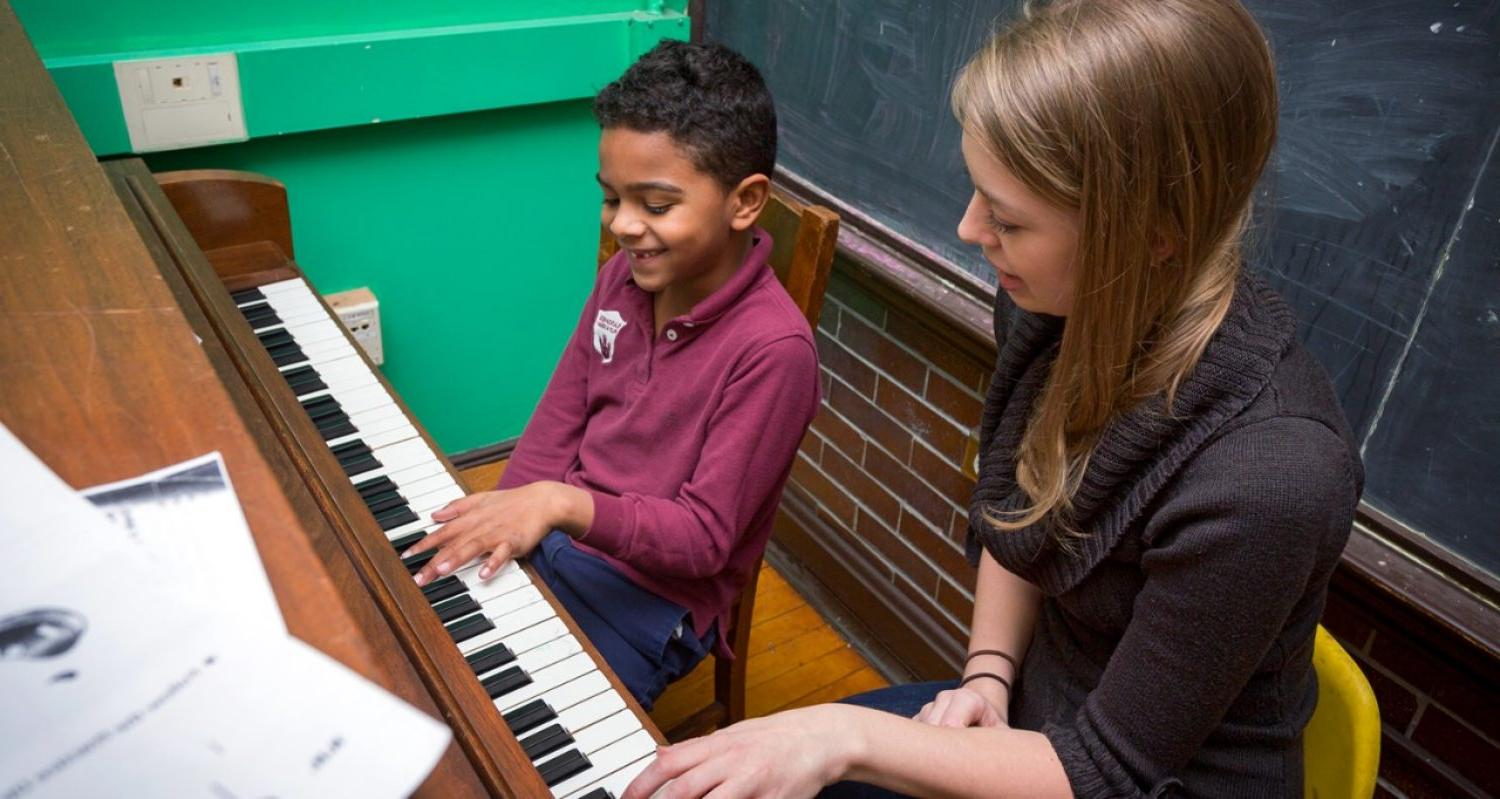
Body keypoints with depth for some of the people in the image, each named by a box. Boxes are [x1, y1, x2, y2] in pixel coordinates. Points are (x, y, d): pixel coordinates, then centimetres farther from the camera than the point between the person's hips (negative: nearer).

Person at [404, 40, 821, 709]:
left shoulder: (773, 348, -23)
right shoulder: (624, 276, -3)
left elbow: (704, 538, -20)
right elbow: (557, 423, 5)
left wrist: (564, 505, -33)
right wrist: (497, 531, -7)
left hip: (652, 597, -6)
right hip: (548, 547, 6)